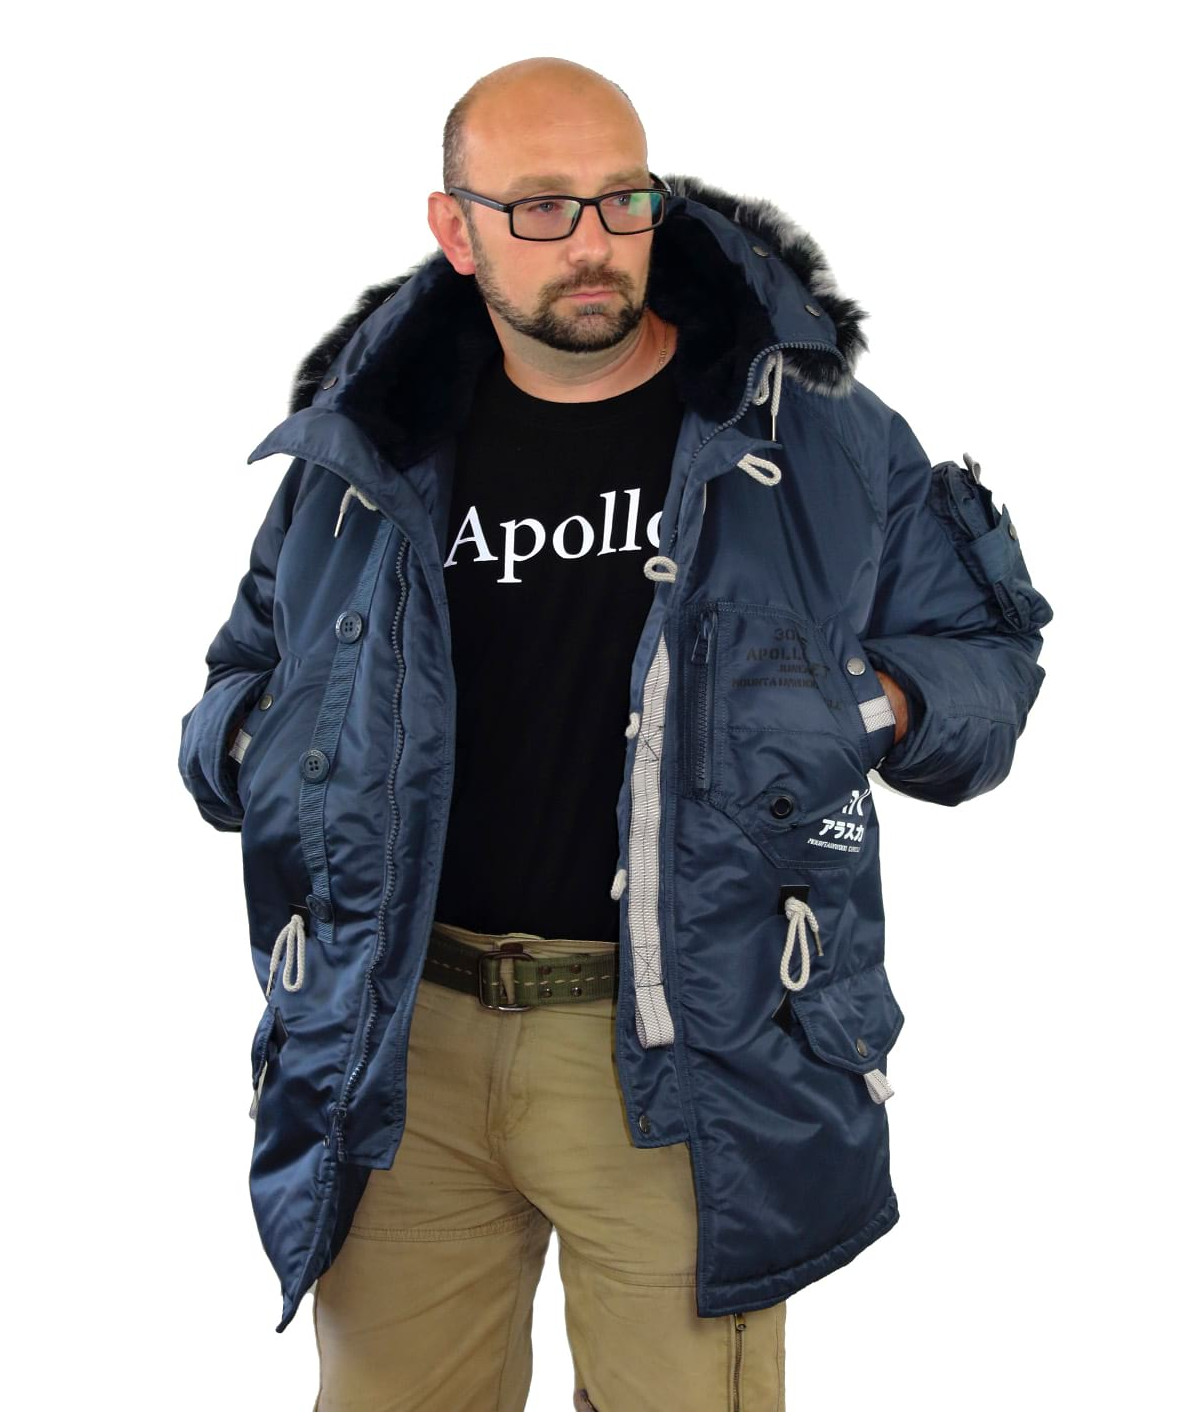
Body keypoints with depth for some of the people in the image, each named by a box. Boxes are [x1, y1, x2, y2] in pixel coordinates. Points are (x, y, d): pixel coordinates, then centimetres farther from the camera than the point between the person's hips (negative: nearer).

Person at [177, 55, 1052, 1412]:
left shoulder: (814, 434, 0)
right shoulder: (365, 452, 7)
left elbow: (989, 655, 8)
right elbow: (246, 672, 20)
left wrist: (876, 704, -13)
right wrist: (249, 743, -3)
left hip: (680, 1051, -2)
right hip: (402, 1042, 3)